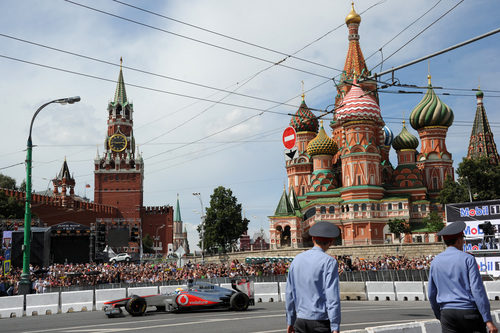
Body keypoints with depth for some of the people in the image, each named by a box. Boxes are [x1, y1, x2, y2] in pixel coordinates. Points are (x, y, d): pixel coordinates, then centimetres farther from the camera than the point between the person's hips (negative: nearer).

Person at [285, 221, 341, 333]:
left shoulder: (297, 260, 8)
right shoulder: (329, 262, -8)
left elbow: (290, 294, 11)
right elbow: (332, 296, -15)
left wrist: (290, 321, 19)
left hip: (301, 320, 5)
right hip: (321, 321, -5)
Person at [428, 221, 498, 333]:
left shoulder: (435, 262, 8)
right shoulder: (467, 259, -5)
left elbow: (432, 294, 11)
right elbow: (477, 290, -12)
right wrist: (488, 320, -11)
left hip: (447, 313, 3)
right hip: (469, 311, -3)